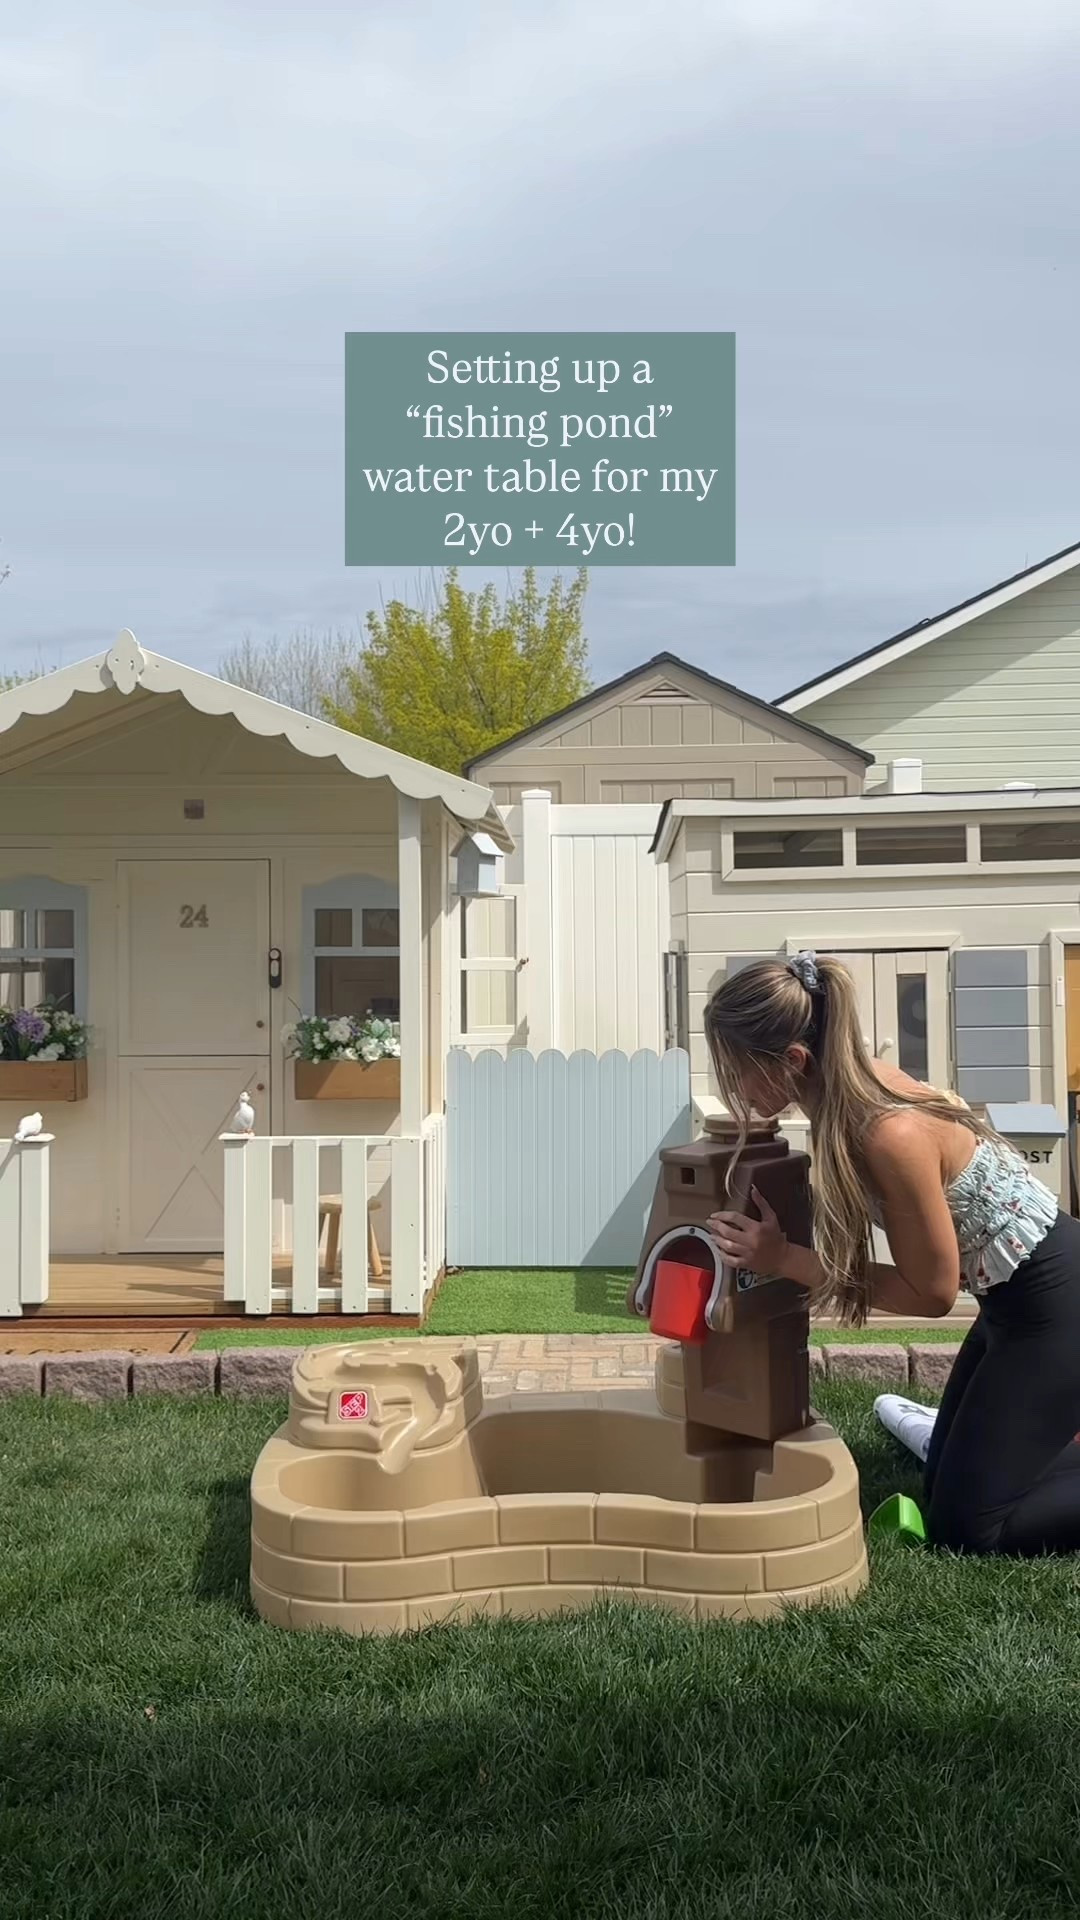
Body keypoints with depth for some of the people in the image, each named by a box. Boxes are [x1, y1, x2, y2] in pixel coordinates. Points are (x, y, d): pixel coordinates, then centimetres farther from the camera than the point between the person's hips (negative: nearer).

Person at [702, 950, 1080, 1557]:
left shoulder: (892, 1136, -33)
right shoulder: (859, 1083, -7)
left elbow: (932, 1292, -19)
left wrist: (783, 1259, -19)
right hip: (1018, 1296, 8)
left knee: (965, 1525, -2)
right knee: (946, 1487, 16)